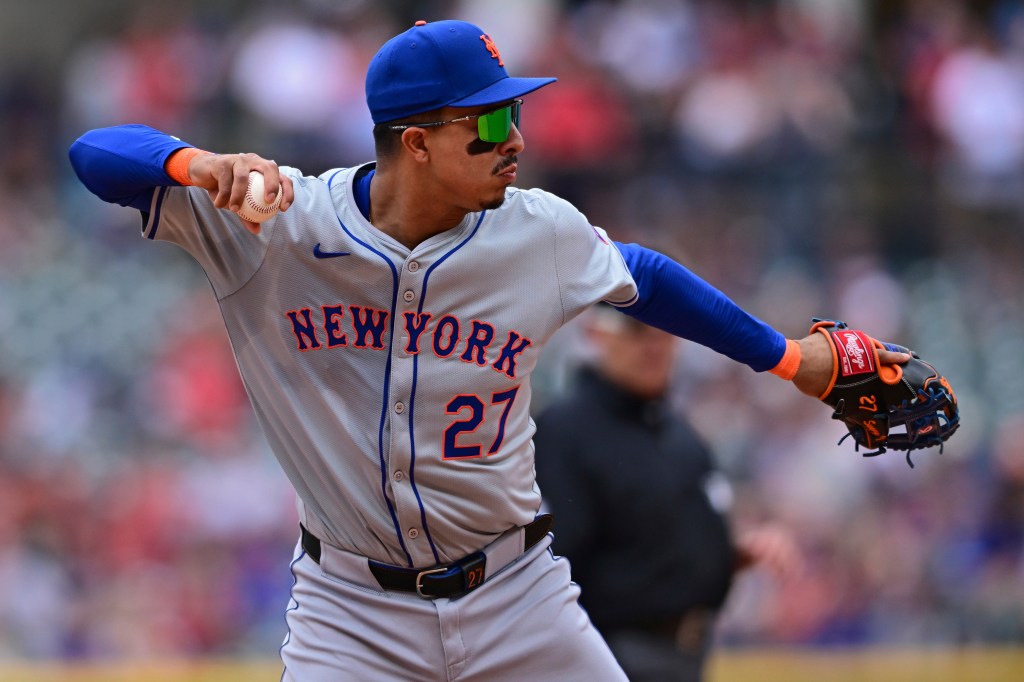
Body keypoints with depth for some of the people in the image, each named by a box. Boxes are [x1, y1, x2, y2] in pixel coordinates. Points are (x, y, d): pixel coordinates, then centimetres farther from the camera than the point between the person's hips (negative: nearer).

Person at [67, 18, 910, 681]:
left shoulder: (542, 234, -6)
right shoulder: (279, 225, -15)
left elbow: (644, 280, 15)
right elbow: (96, 155, -18)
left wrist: (786, 357, 21)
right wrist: (202, 165, -38)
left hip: (517, 599, 2)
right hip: (352, 610, -2)